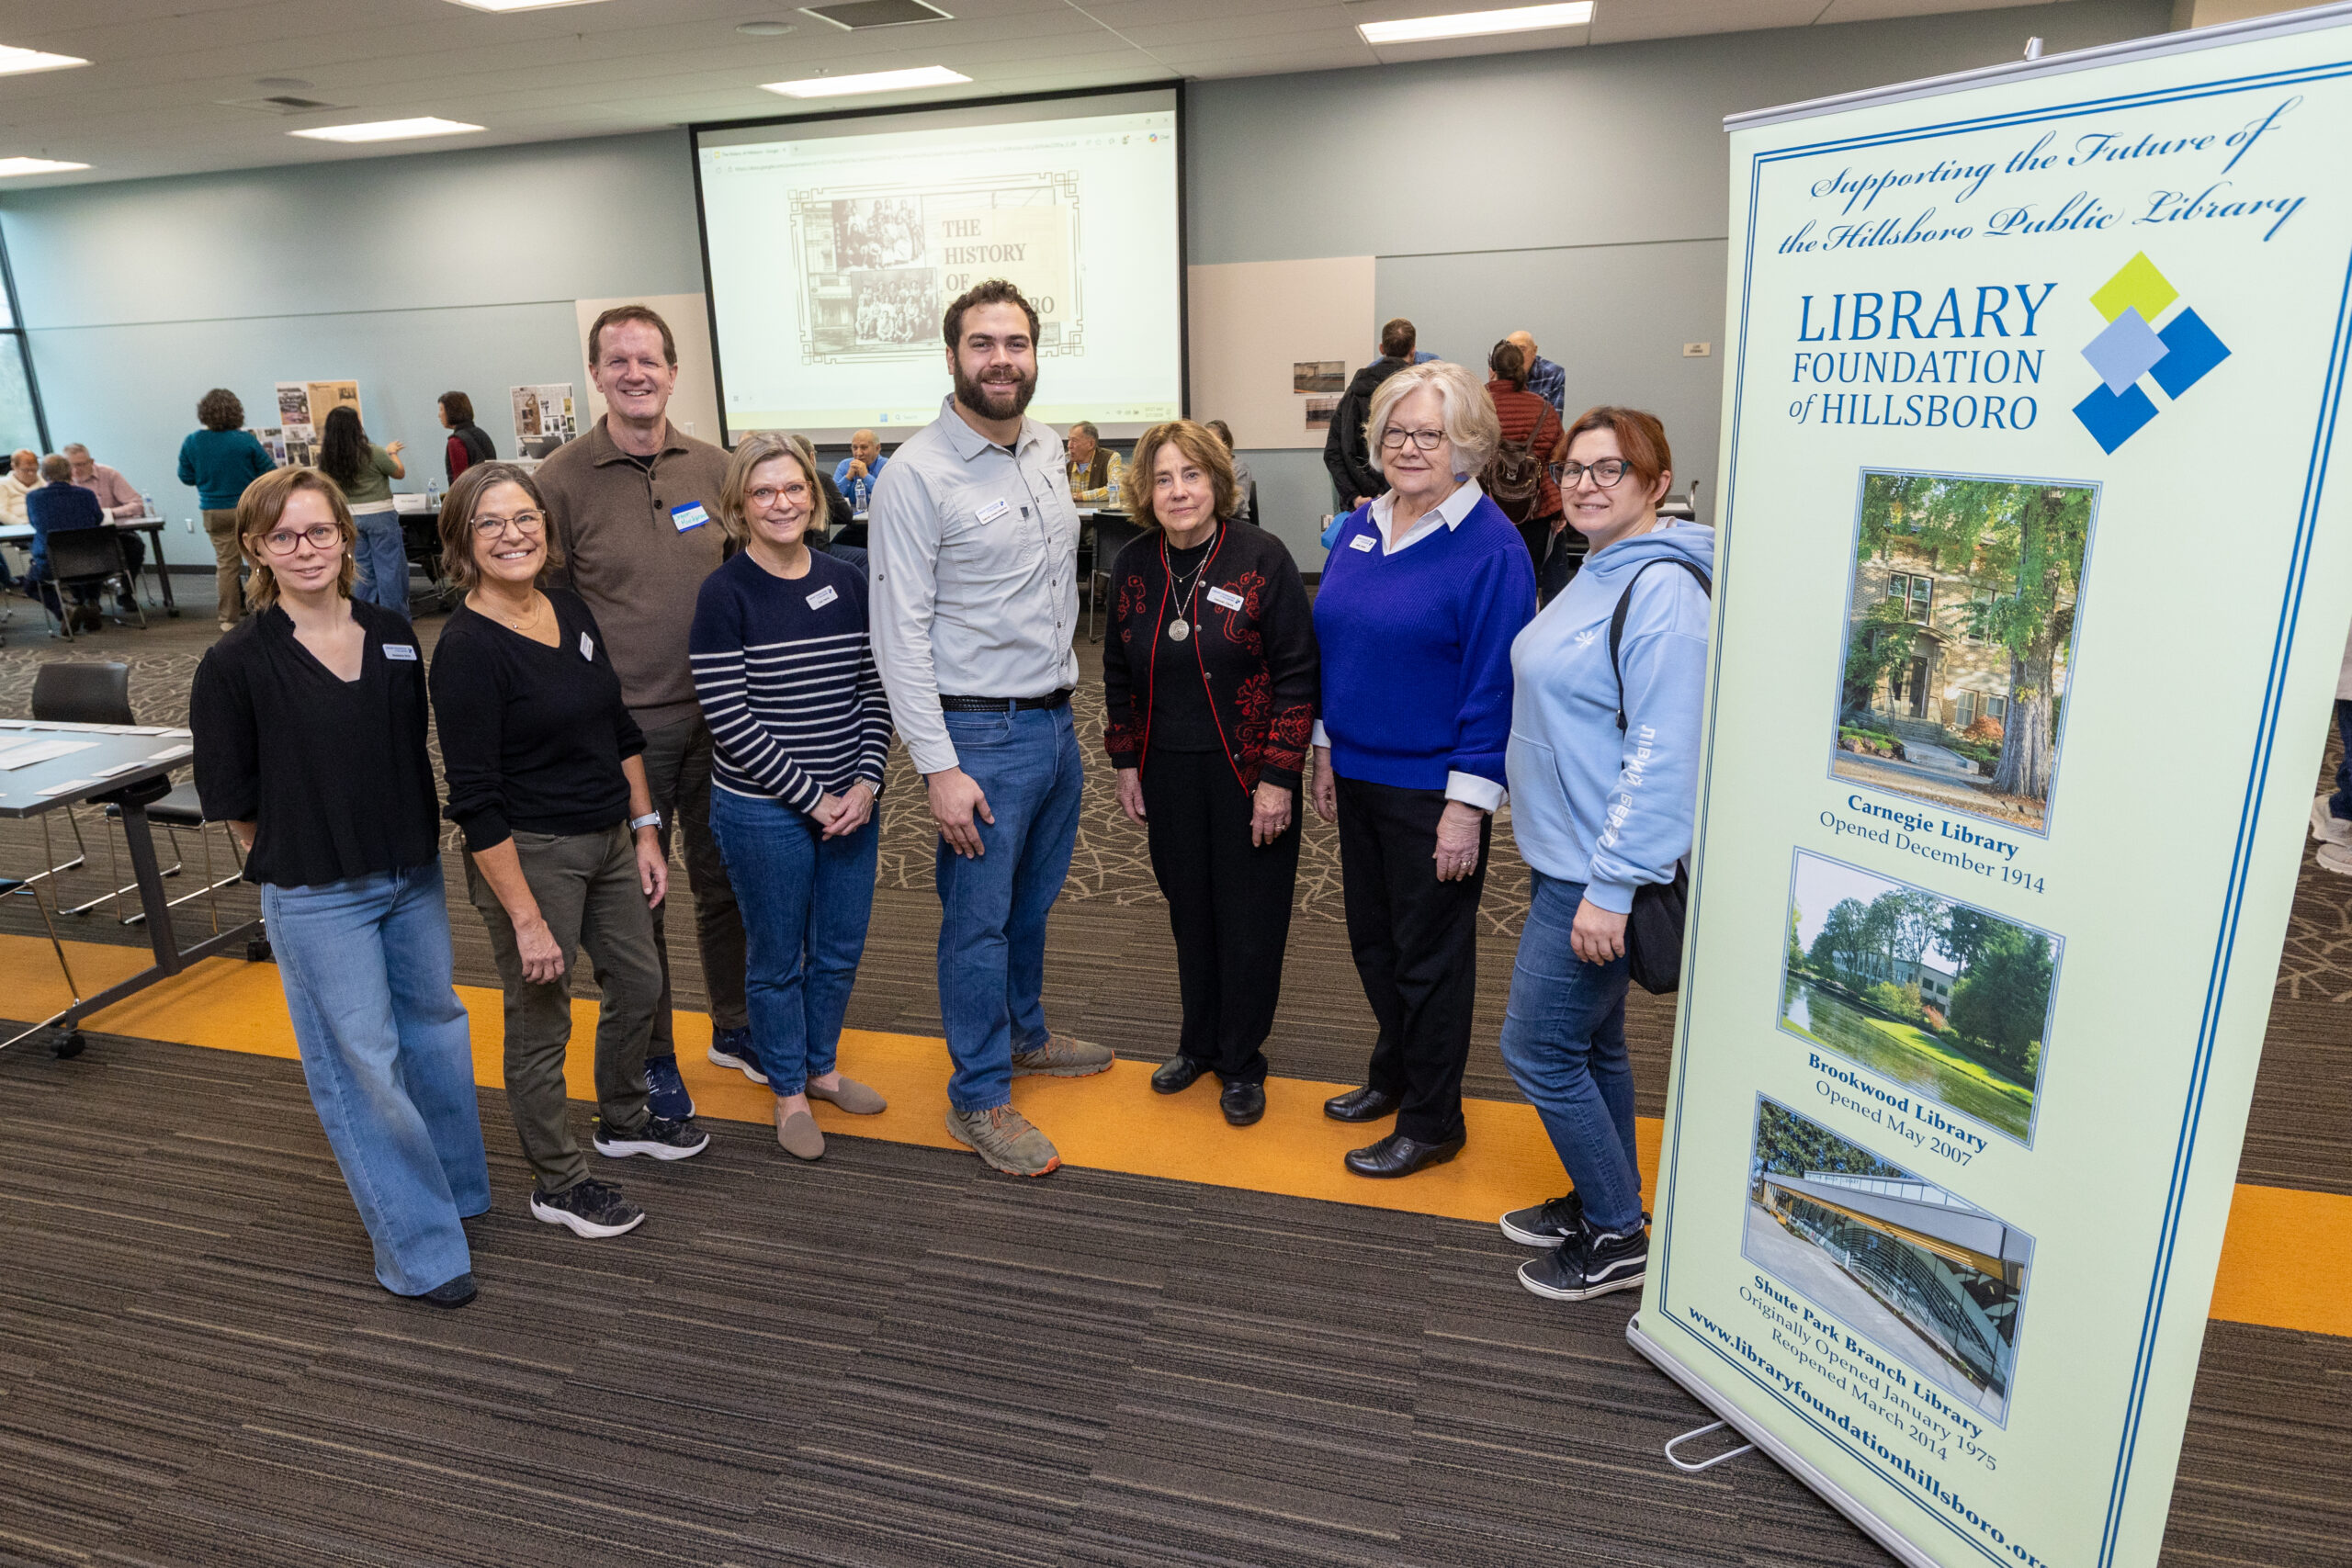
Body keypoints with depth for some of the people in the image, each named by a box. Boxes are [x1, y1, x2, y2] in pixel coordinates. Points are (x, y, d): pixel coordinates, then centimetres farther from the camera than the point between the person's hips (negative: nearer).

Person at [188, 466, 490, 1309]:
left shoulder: (394, 637, 1)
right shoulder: (238, 663, -12)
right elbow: (231, 797, -6)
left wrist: (417, 843, 8)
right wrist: (297, 860, -1)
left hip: (413, 876, 5)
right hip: (316, 899, -5)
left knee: (436, 1023, 18)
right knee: (362, 1060, 3)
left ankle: (458, 1184, 40)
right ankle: (420, 1246, 15)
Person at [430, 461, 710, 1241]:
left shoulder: (571, 609, 2)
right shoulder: (467, 648, -19)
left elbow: (619, 728, 12)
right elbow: (476, 801, -20)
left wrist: (645, 830, 9)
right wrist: (525, 918, -20)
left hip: (608, 839, 8)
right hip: (529, 853, -8)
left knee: (639, 983, 21)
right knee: (541, 1021, 8)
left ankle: (623, 1120, 46)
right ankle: (557, 1182, 28)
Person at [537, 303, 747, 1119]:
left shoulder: (715, 467, 3)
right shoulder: (562, 479, -6)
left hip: (719, 713, 3)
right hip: (622, 723, -3)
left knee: (724, 877, 15)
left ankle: (735, 1021, 35)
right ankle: (650, 1053, 27)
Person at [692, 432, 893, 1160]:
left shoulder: (848, 582, 2)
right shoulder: (725, 593, -12)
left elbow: (874, 689, 5)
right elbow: (727, 718, -15)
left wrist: (866, 781, -8)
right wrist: (811, 797, -15)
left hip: (849, 803, 5)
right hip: (762, 811, -4)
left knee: (840, 949, 16)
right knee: (778, 959, 11)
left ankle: (821, 1065, 39)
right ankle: (788, 1091, 31)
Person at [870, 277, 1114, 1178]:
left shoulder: (1047, 453, 8)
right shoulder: (916, 474, -14)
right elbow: (900, 634, -16)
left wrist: (1065, 692, 17)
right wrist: (938, 767, -19)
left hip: (1055, 722, 7)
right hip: (981, 736, -7)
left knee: (1033, 901, 21)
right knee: (979, 919, 5)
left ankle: (1024, 1034, 43)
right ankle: (979, 1100, 20)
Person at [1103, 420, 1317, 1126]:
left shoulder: (1262, 558, -11)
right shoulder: (1134, 566, 2)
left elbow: (1297, 672, -11)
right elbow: (1119, 673, 12)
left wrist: (1278, 776, -14)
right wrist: (1126, 762, 8)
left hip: (1248, 771, -3)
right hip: (1168, 774, 4)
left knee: (1250, 920, 5)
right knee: (1189, 912, 14)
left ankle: (1241, 1062, 23)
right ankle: (1199, 1041, 34)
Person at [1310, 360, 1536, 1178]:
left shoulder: (1491, 547, -15)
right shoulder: (1360, 527, 7)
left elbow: (1494, 682, -16)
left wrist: (1469, 805, -17)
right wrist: (1326, 750, 14)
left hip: (1432, 789, -7)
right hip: (1359, 774, 7)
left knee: (1429, 953, 7)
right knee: (1372, 937, 19)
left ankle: (1431, 1121, 24)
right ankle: (1394, 1074, 41)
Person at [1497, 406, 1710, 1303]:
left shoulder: (1664, 589, -19)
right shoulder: (1599, 573, 12)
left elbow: (1662, 754, -24)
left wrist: (1611, 888, -24)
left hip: (1601, 871, -9)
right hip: (1564, 856, 9)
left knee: (1539, 1048, -1)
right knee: (1591, 1043, 19)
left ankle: (1618, 1241, 17)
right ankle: (1600, 1204, 36)